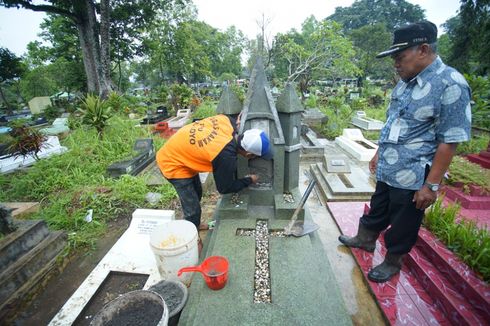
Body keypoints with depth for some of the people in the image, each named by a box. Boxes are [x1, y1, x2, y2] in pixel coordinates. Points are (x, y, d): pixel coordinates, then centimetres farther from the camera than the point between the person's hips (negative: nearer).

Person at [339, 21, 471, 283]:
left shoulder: (451, 85, -18)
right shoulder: (405, 81, 5)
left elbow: (449, 142, -18)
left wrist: (431, 185, -17)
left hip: (412, 178, -7)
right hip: (387, 170, 7)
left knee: (402, 225, 13)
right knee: (377, 210, 24)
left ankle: (392, 262, 35)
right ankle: (365, 240, 46)